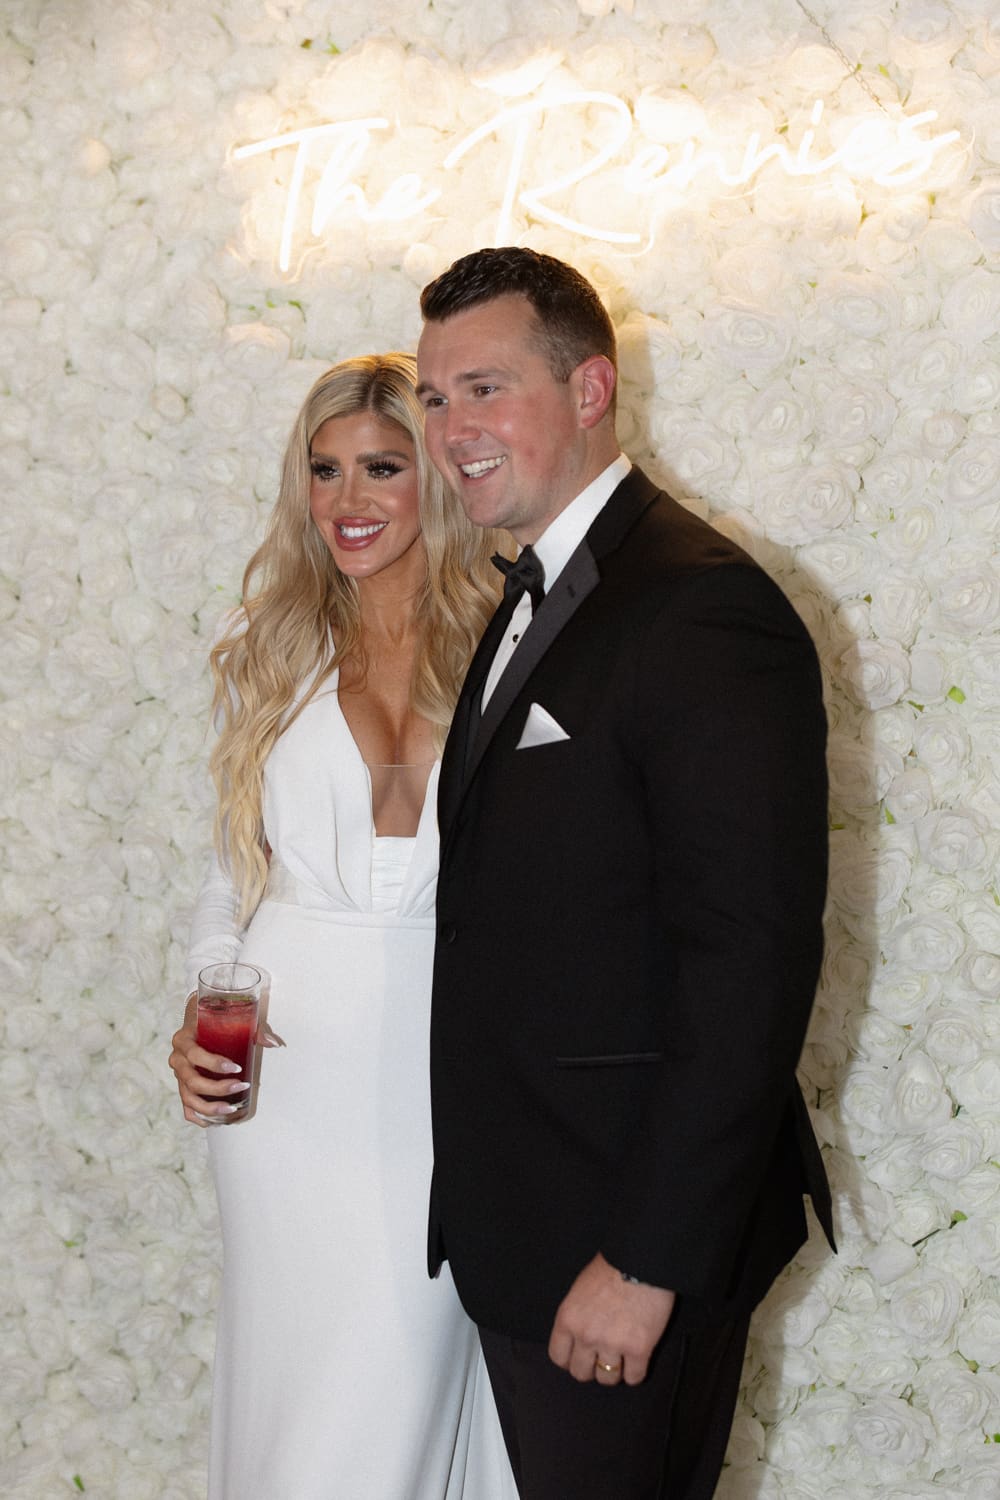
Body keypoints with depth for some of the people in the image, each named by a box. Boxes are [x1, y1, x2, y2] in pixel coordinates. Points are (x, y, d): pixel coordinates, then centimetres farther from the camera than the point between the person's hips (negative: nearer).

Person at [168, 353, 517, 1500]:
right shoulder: (271, 659, 8)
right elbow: (231, 878, 13)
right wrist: (201, 1022, -3)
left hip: (436, 1085, -2)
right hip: (285, 1085, 2)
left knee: (398, 1397, 2)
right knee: (288, 1392, 7)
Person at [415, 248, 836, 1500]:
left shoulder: (705, 612, -19)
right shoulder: (530, 600, 12)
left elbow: (750, 965, -23)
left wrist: (648, 1261, -22)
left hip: (628, 1225, -9)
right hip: (516, 1212, 9)